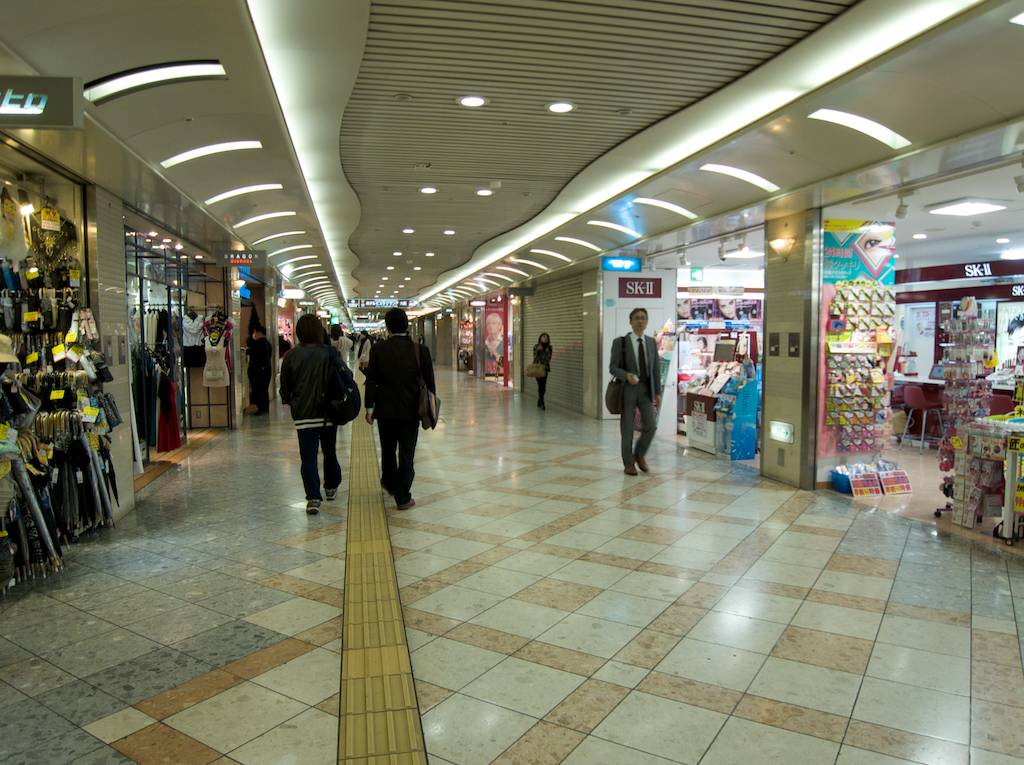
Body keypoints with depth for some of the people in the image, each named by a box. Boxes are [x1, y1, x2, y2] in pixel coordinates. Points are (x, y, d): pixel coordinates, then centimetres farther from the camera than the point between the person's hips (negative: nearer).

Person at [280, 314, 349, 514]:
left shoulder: (291, 355, -5)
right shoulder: (330, 352, -6)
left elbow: (285, 385, 2)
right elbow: (347, 375, -6)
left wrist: (289, 401, 20)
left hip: (303, 413, -1)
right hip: (328, 411, 1)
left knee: (308, 456, 2)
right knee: (329, 451, 19)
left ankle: (313, 498, -7)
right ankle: (331, 487, 35)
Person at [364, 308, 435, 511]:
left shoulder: (378, 350, -7)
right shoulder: (420, 350, -8)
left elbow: (371, 381, -4)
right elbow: (429, 382, -3)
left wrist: (369, 408, 4)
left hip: (386, 410, 1)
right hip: (411, 410, -1)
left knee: (387, 450, 21)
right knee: (407, 453, 5)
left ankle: (389, 483, 41)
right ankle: (403, 497, 6)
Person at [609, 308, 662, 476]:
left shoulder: (652, 342, 8)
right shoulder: (620, 342, -4)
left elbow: (655, 369, 10)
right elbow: (613, 367, -7)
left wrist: (658, 392, 6)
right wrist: (627, 375, -26)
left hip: (646, 390, 3)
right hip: (627, 390, -3)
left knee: (650, 426, -6)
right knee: (627, 429, 3)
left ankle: (639, 454, 20)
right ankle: (629, 463, 20)